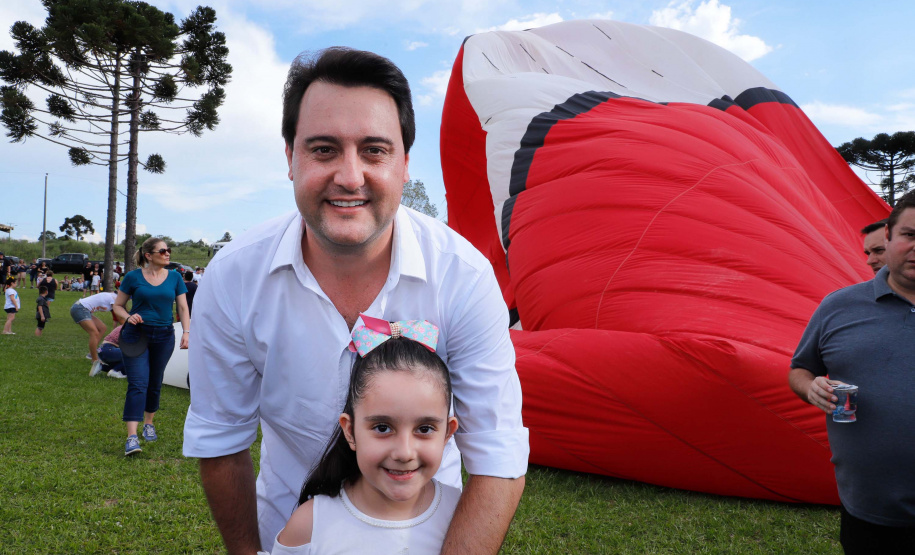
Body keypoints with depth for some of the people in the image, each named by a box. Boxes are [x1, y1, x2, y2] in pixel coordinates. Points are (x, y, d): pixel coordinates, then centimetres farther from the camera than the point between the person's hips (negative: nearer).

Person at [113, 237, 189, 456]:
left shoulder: (174, 278, 5)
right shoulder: (133, 277, -2)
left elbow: (183, 308, 6)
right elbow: (118, 306, 5)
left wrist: (186, 332, -7)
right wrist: (128, 317, -15)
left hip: (164, 336, 3)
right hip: (136, 335, -3)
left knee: (155, 384, 13)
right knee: (137, 384, -11)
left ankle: (149, 423, 34)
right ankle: (132, 436, -13)